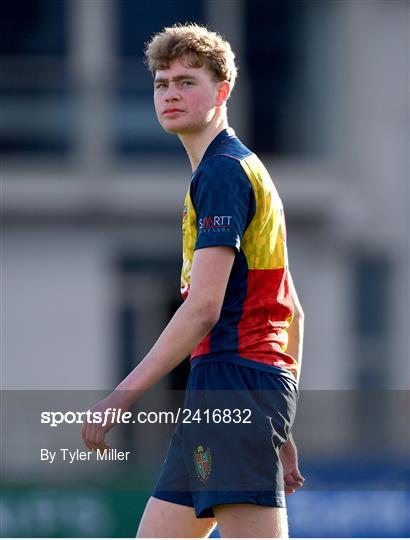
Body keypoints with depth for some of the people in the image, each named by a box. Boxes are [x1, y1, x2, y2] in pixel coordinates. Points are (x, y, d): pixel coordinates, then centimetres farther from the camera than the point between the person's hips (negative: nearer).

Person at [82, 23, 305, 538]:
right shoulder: (245, 169, 23)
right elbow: (292, 312, 25)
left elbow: (204, 307, -17)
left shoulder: (222, 171, -9)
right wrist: (279, 429, 25)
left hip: (232, 383, -10)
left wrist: (120, 398, -16)